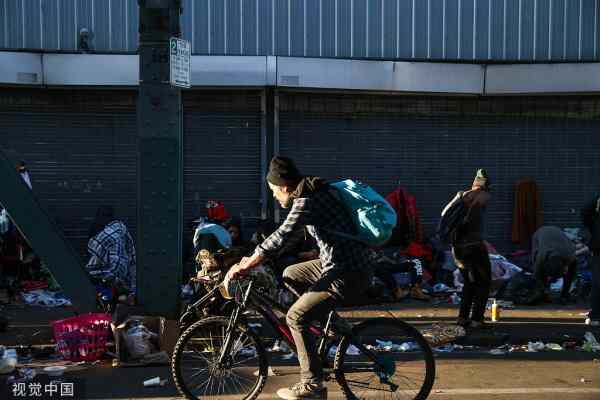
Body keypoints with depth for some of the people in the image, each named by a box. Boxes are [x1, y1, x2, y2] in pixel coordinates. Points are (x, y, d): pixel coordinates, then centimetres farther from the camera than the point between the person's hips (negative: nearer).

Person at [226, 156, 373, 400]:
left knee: (296, 317, -11)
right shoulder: (312, 193, 11)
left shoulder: (307, 202, -19)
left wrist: (244, 267, -19)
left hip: (348, 274, -10)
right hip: (336, 262, 10)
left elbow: (279, 238, -25)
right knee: (290, 274, 22)